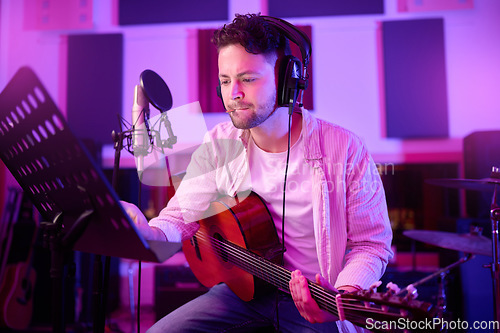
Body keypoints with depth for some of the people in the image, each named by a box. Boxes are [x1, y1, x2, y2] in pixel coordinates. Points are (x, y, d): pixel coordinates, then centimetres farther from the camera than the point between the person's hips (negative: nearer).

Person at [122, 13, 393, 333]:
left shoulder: (345, 149, -15)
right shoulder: (217, 145, -5)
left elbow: (371, 244, -9)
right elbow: (180, 218, -2)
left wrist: (344, 296, -26)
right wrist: (146, 233, -24)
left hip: (318, 303, -2)